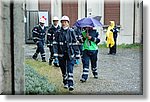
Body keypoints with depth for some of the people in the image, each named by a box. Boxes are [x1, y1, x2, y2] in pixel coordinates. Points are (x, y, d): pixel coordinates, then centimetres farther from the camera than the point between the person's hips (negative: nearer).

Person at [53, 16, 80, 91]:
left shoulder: (71, 31, 3)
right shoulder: (58, 32, 3)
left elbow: (75, 43, 5)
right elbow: (55, 43, 0)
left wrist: (77, 53, 3)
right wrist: (55, 53, -11)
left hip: (70, 54, -1)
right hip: (61, 54, 2)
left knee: (70, 69, -11)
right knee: (63, 70, 12)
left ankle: (70, 84, -14)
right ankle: (65, 83, 29)